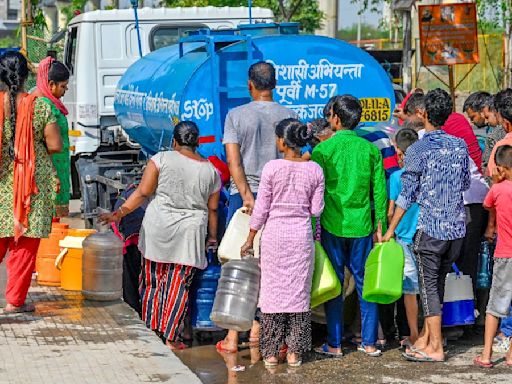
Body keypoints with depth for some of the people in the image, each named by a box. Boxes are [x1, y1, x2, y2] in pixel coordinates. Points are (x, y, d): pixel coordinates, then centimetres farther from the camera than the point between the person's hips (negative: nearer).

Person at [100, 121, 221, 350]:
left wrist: (119, 213, -3)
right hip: (189, 233, 1)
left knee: (153, 281, 11)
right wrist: (212, 237, 22)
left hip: (157, 229, -1)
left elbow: (142, 193, -8)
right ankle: (170, 337, 6)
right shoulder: (211, 171, 5)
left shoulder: (161, 159, -3)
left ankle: (151, 330, 17)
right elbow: (212, 209, 10)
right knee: (179, 284, 6)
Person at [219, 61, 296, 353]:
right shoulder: (289, 116, 2)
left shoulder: (236, 115, -2)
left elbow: (234, 161, -10)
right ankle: (258, 329, 13)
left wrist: (247, 195, -13)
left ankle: (233, 336, 0)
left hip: (243, 195, -1)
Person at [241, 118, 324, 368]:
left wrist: (250, 239, 3)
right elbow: (316, 210, 0)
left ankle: (271, 353, 10)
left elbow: (261, 208, -5)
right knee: (299, 290, 9)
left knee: (273, 289, 6)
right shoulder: (314, 170, -2)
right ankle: (295, 352, 11)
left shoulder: (272, 168, -9)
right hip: (302, 234, 2)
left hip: (274, 234, -2)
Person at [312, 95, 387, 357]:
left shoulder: (323, 150, -7)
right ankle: (369, 343, 12)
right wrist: (380, 226, 12)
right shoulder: (370, 149, 2)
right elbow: (380, 191, 4)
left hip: (333, 225, -2)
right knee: (365, 283, 9)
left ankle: (334, 344, 8)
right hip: (362, 226, 3)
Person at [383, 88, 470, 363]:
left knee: (429, 287, 1)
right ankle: (425, 337, 21)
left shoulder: (417, 150, -9)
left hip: (430, 228, -5)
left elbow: (407, 195, -9)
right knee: (438, 284, 15)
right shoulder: (460, 145, 5)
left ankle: (436, 348, 2)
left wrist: (390, 229, -2)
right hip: (457, 227, 5)